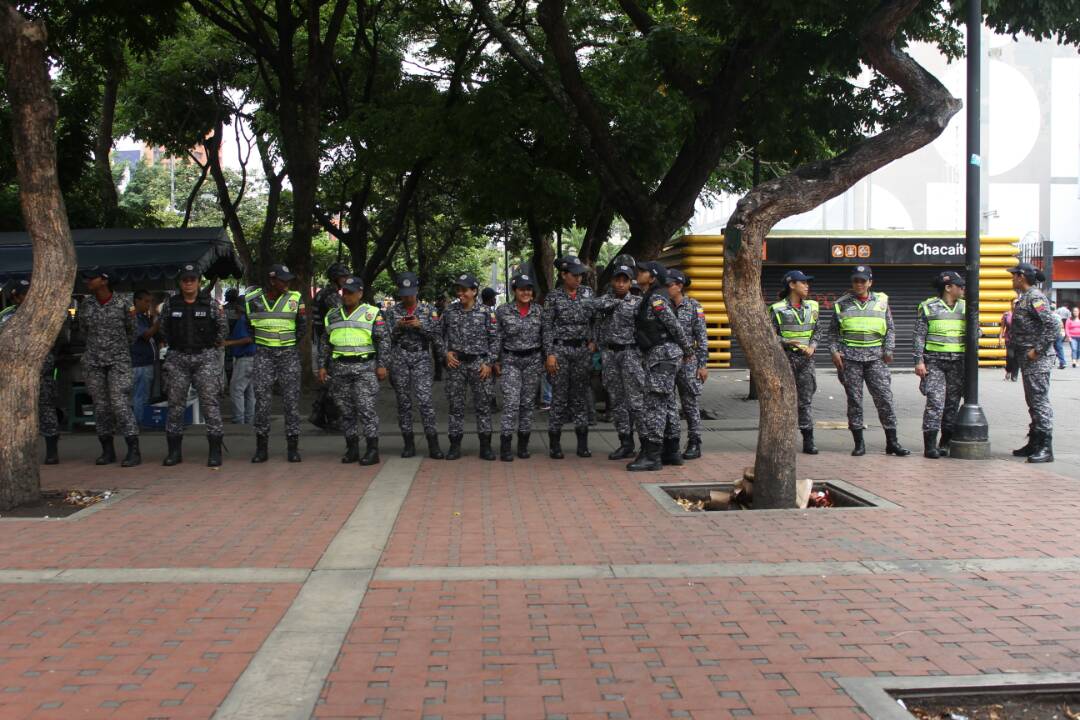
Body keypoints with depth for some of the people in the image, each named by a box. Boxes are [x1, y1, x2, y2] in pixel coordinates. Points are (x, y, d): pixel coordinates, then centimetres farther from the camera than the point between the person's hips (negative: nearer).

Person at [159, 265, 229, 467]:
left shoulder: (210, 304, 1)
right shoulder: (170, 304, 6)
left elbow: (223, 327, 11)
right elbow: (163, 328, 19)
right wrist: (173, 346, 16)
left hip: (205, 357, -2)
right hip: (177, 359, 2)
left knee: (210, 402, -7)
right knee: (175, 404, 5)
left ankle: (215, 452, -4)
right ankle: (174, 451, 14)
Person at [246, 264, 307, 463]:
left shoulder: (295, 299, 0)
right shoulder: (253, 299, 2)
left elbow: (302, 325, 11)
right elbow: (248, 325, 18)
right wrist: (259, 341, 14)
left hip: (289, 353, 0)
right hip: (263, 354, 1)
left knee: (291, 399, -1)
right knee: (262, 398, -1)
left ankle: (293, 446, 6)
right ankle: (261, 447, 7)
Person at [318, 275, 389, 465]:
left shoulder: (372, 313, 1)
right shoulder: (332, 315, 14)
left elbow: (383, 340, -2)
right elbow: (325, 343, 17)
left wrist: (381, 365, -9)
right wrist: (322, 366, 10)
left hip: (365, 366, -4)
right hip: (339, 368, 5)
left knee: (366, 407, -9)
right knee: (346, 410, 6)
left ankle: (372, 450, -5)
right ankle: (352, 449, 14)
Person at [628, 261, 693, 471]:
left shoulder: (656, 299, -14)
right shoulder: (650, 298, 16)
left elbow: (675, 326, -13)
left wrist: (687, 351, -4)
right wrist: (685, 351, 24)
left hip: (662, 353, -10)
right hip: (662, 354, 10)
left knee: (655, 404, -11)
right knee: (667, 403, 13)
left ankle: (651, 455, -12)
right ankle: (671, 452, 19)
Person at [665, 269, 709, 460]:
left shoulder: (693, 306, -2)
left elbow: (702, 337, -3)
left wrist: (703, 364, -8)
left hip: (687, 361, -4)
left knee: (690, 403, 1)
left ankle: (694, 445, 8)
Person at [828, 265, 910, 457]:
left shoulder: (881, 301, 10)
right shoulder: (842, 303, 9)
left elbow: (890, 328, 12)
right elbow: (833, 331, 12)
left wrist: (888, 350, 1)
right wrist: (834, 351, -1)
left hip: (875, 357, 0)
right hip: (850, 357, 0)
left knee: (884, 398, -4)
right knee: (854, 400, 2)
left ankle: (892, 442, 3)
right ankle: (859, 443, 8)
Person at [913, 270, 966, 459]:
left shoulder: (965, 307, 12)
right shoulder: (928, 307, 1)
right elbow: (919, 336, -1)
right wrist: (919, 361, -8)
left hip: (958, 362, 4)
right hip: (934, 361, -4)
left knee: (953, 402, 6)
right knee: (935, 402, -10)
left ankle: (945, 442, 16)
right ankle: (930, 445, -8)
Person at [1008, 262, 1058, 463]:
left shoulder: (1035, 298, -14)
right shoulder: (1024, 298, 15)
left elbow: (1053, 324, -23)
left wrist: (1038, 350, -21)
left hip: (1038, 360, -10)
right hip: (1028, 359, 10)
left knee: (1040, 401, -8)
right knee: (1032, 402, 14)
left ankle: (1046, 448, -6)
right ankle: (1034, 444, 22)